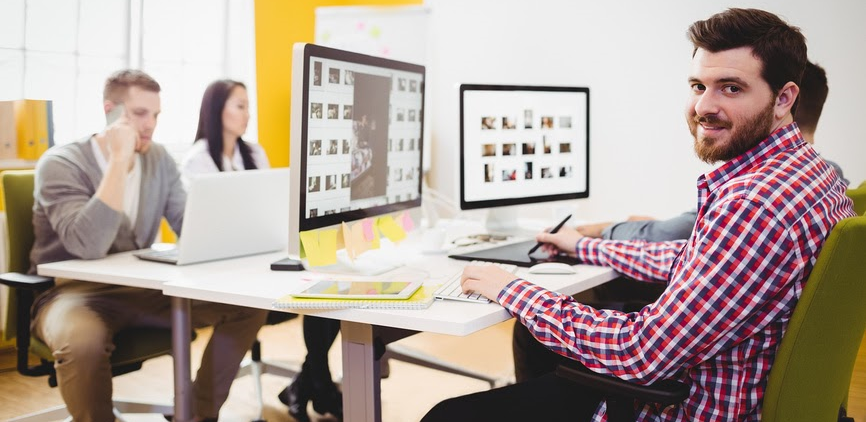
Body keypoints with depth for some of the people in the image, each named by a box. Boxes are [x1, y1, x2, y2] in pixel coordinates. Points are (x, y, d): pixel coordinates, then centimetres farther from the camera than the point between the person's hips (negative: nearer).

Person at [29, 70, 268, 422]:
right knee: (84, 341, -41)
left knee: (248, 304, -8)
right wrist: (119, 159, -28)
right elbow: (89, 246, -30)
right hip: (73, 291, -5)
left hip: (139, 288, 6)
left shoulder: (158, 159, 5)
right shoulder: (60, 164, -14)